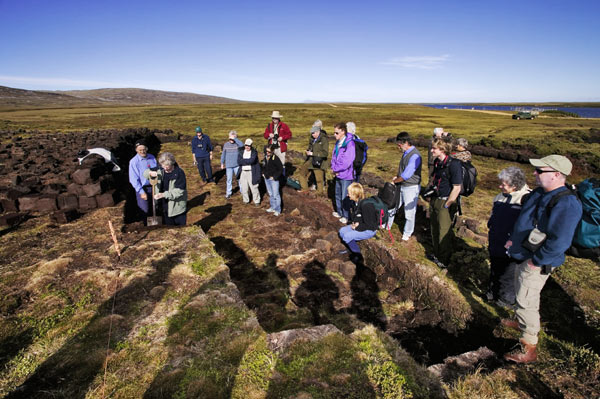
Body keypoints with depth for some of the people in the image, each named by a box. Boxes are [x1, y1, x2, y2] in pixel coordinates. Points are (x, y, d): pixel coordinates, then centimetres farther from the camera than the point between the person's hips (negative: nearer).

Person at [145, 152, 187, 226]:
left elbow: (179, 191, -21)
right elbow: (145, 173, 12)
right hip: (166, 208, 5)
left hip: (178, 208, -5)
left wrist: (163, 194, -27)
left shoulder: (179, 173, -16)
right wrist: (150, 173, -13)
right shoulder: (161, 171, 1)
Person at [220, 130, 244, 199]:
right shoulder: (226, 144, 0)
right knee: (229, 179, 8)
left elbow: (242, 145, -32)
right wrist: (222, 163, 12)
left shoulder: (237, 143, -7)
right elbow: (223, 154, 9)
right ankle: (228, 192, 20)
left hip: (237, 165, -1)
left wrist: (234, 139, -28)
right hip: (228, 165, 1)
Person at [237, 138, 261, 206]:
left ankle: (257, 201, 15)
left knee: (254, 187, 1)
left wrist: (243, 161, -10)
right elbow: (239, 162, -6)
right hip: (243, 172, 3)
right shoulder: (241, 152, 7)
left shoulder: (254, 152, -3)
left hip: (251, 172, -3)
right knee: (244, 188, 8)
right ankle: (246, 200, 26)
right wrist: (248, 161, -12)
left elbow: (252, 160, -20)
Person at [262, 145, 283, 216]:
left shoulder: (275, 159, -19)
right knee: (270, 194, 18)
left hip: (274, 179, -7)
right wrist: (263, 173, 8)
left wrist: (274, 177, -16)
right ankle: (273, 207, 32)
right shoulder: (265, 158, 3)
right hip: (267, 178, 7)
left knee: (275, 195, -4)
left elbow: (281, 169, -15)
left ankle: (278, 210, 7)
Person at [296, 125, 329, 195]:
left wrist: (313, 153, -20)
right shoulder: (312, 139, 9)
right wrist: (308, 151, 1)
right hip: (310, 160, 8)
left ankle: (321, 193, 16)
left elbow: (325, 153, -19)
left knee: (319, 179, -2)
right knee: (301, 172, 14)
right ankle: (304, 188, 28)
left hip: (318, 162, -8)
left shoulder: (324, 140, -13)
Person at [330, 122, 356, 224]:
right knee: (338, 194, 21)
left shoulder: (350, 143, -21)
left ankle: (346, 216, 18)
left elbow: (347, 162, -25)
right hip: (338, 174, 8)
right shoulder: (338, 142, 4)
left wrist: (335, 169, -14)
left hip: (346, 175, -8)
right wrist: (333, 168, -7)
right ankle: (339, 212, 39)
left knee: (345, 197, 1)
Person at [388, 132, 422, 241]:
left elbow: (406, 175, -26)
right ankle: (387, 226, 34)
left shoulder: (415, 155, -23)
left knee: (409, 212, 6)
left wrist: (394, 181, -11)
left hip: (411, 187, -9)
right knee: (392, 206, 17)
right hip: (401, 186, 9)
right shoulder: (405, 152, 6)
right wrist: (396, 176, 3)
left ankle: (407, 234, 23)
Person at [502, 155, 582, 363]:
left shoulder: (566, 204, -27)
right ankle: (519, 321, 49)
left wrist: (536, 261, -23)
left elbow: (559, 242, -32)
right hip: (522, 256, 9)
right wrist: (514, 239, 12)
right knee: (521, 296, 26)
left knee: (527, 302, 0)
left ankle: (529, 349, 14)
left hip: (536, 264, -9)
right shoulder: (539, 193, 3)